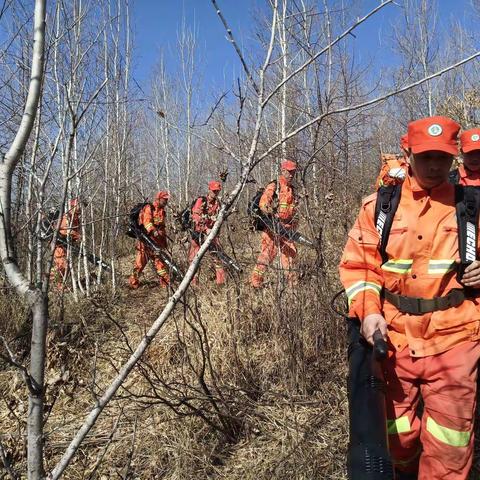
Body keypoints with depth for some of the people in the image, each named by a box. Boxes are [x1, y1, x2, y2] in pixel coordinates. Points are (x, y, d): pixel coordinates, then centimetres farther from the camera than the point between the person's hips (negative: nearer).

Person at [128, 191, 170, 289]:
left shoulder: (163, 212, 20)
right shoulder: (149, 208, -3)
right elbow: (147, 221, -20)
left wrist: (165, 242, 22)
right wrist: (153, 230, -36)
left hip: (157, 241, 6)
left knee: (160, 261, 2)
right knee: (141, 261, -3)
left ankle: (166, 282, 3)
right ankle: (133, 281, 6)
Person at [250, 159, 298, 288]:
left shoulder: (291, 189, 18)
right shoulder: (273, 187, -6)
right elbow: (262, 204, -19)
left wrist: (294, 224, 20)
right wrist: (271, 211, -38)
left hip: (287, 227, 7)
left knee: (290, 253, 10)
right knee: (268, 252, -9)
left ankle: (292, 281, 20)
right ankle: (256, 281, -5)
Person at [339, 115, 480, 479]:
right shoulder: (378, 205, 0)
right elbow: (357, 264, 3)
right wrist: (368, 311, -11)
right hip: (393, 337, 2)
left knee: (449, 443, 8)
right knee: (396, 431, 20)